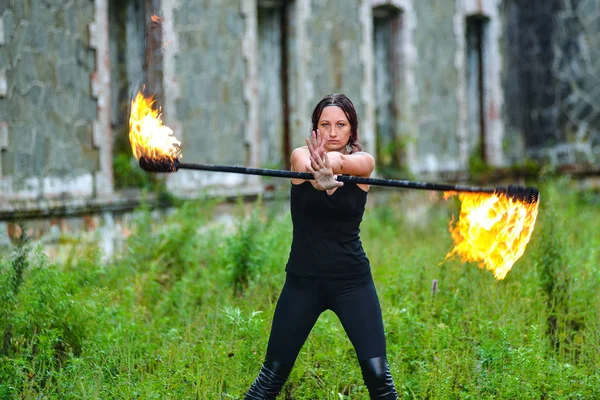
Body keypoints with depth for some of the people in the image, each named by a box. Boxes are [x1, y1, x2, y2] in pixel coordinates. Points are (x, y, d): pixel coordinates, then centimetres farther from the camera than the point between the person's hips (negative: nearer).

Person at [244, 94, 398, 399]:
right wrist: (319, 175, -51)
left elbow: (344, 162, -26)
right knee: (272, 375, 0)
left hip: (353, 281, 0)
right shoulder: (301, 156, -2)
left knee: (377, 373, -11)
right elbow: (307, 165, -27)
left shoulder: (364, 161, -2)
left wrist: (332, 163, -50)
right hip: (303, 281, 0)